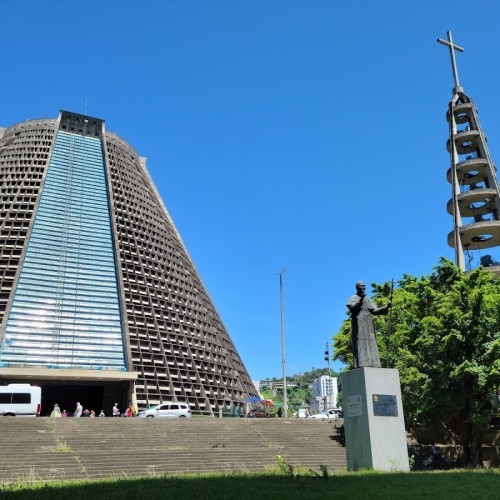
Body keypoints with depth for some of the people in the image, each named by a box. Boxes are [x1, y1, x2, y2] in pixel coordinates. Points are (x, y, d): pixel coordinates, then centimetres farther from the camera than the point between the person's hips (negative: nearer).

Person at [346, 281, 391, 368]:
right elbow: (351, 308, -15)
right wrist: (360, 301, -29)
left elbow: (375, 310, 15)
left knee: (370, 346, -2)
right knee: (361, 345, -16)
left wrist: (387, 307, 2)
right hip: (359, 324, -7)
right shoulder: (354, 298, 4)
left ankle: (371, 365, -6)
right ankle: (361, 366, -22)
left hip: (368, 325, 7)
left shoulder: (367, 299, 23)